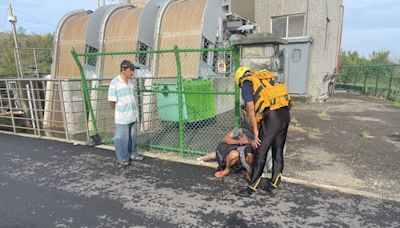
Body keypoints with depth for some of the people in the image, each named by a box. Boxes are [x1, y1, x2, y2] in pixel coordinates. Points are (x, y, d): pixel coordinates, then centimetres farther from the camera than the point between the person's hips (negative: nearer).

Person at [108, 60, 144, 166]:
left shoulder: (130, 82, 8)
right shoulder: (114, 83, -13)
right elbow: (111, 102, -12)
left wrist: (134, 111, 9)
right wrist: (119, 112, 0)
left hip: (133, 116, 6)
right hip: (122, 117, -6)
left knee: (132, 137, 17)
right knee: (122, 138, 5)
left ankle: (133, 154, 33)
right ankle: (122, 158, 21)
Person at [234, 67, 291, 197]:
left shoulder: (246, 84, 6)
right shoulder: (265, 79, 27)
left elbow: (250, 108, -7)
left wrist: (255, 132, -6)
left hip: (272, 116, -7)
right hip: (285, 113, 8)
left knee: (260, 153, 3)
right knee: (278, 152, 15)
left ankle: (251, 188, 15)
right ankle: (273, 186, 28)